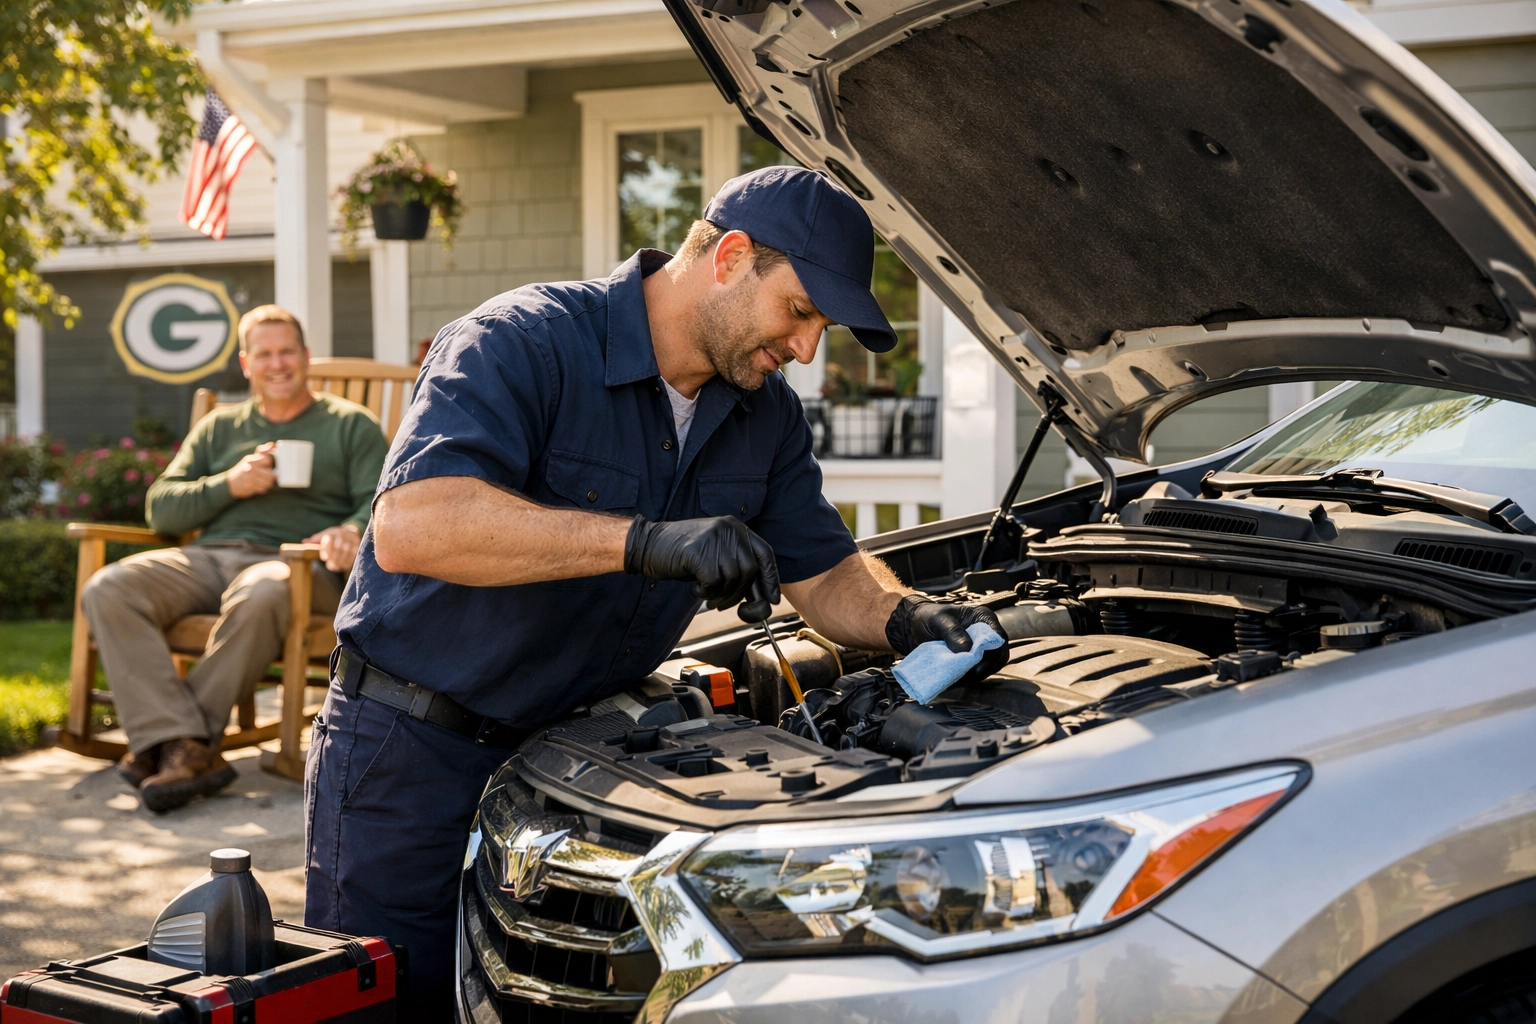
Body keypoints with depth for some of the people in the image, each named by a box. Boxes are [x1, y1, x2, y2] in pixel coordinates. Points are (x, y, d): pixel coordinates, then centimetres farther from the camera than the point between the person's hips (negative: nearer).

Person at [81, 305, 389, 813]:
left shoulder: (351, 424, 17)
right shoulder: (218, 428, 27)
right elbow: (159, 508, 18)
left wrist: (353, 531, -20)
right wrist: (227, 485, 0)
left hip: (297, 563, -4)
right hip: (208, 557, 4)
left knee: (260, 595, -42)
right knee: (108, 590, -26)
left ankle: (160, 740, -30)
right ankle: (186, 748, -38)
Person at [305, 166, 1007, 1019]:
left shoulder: (767, 417, 4)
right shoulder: (524, 343, -21)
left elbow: (825, 572, 11)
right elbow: (410, 526, -35)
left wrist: (905, 618, -13)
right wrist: (644, 542, -41)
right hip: (411, 752, -6)